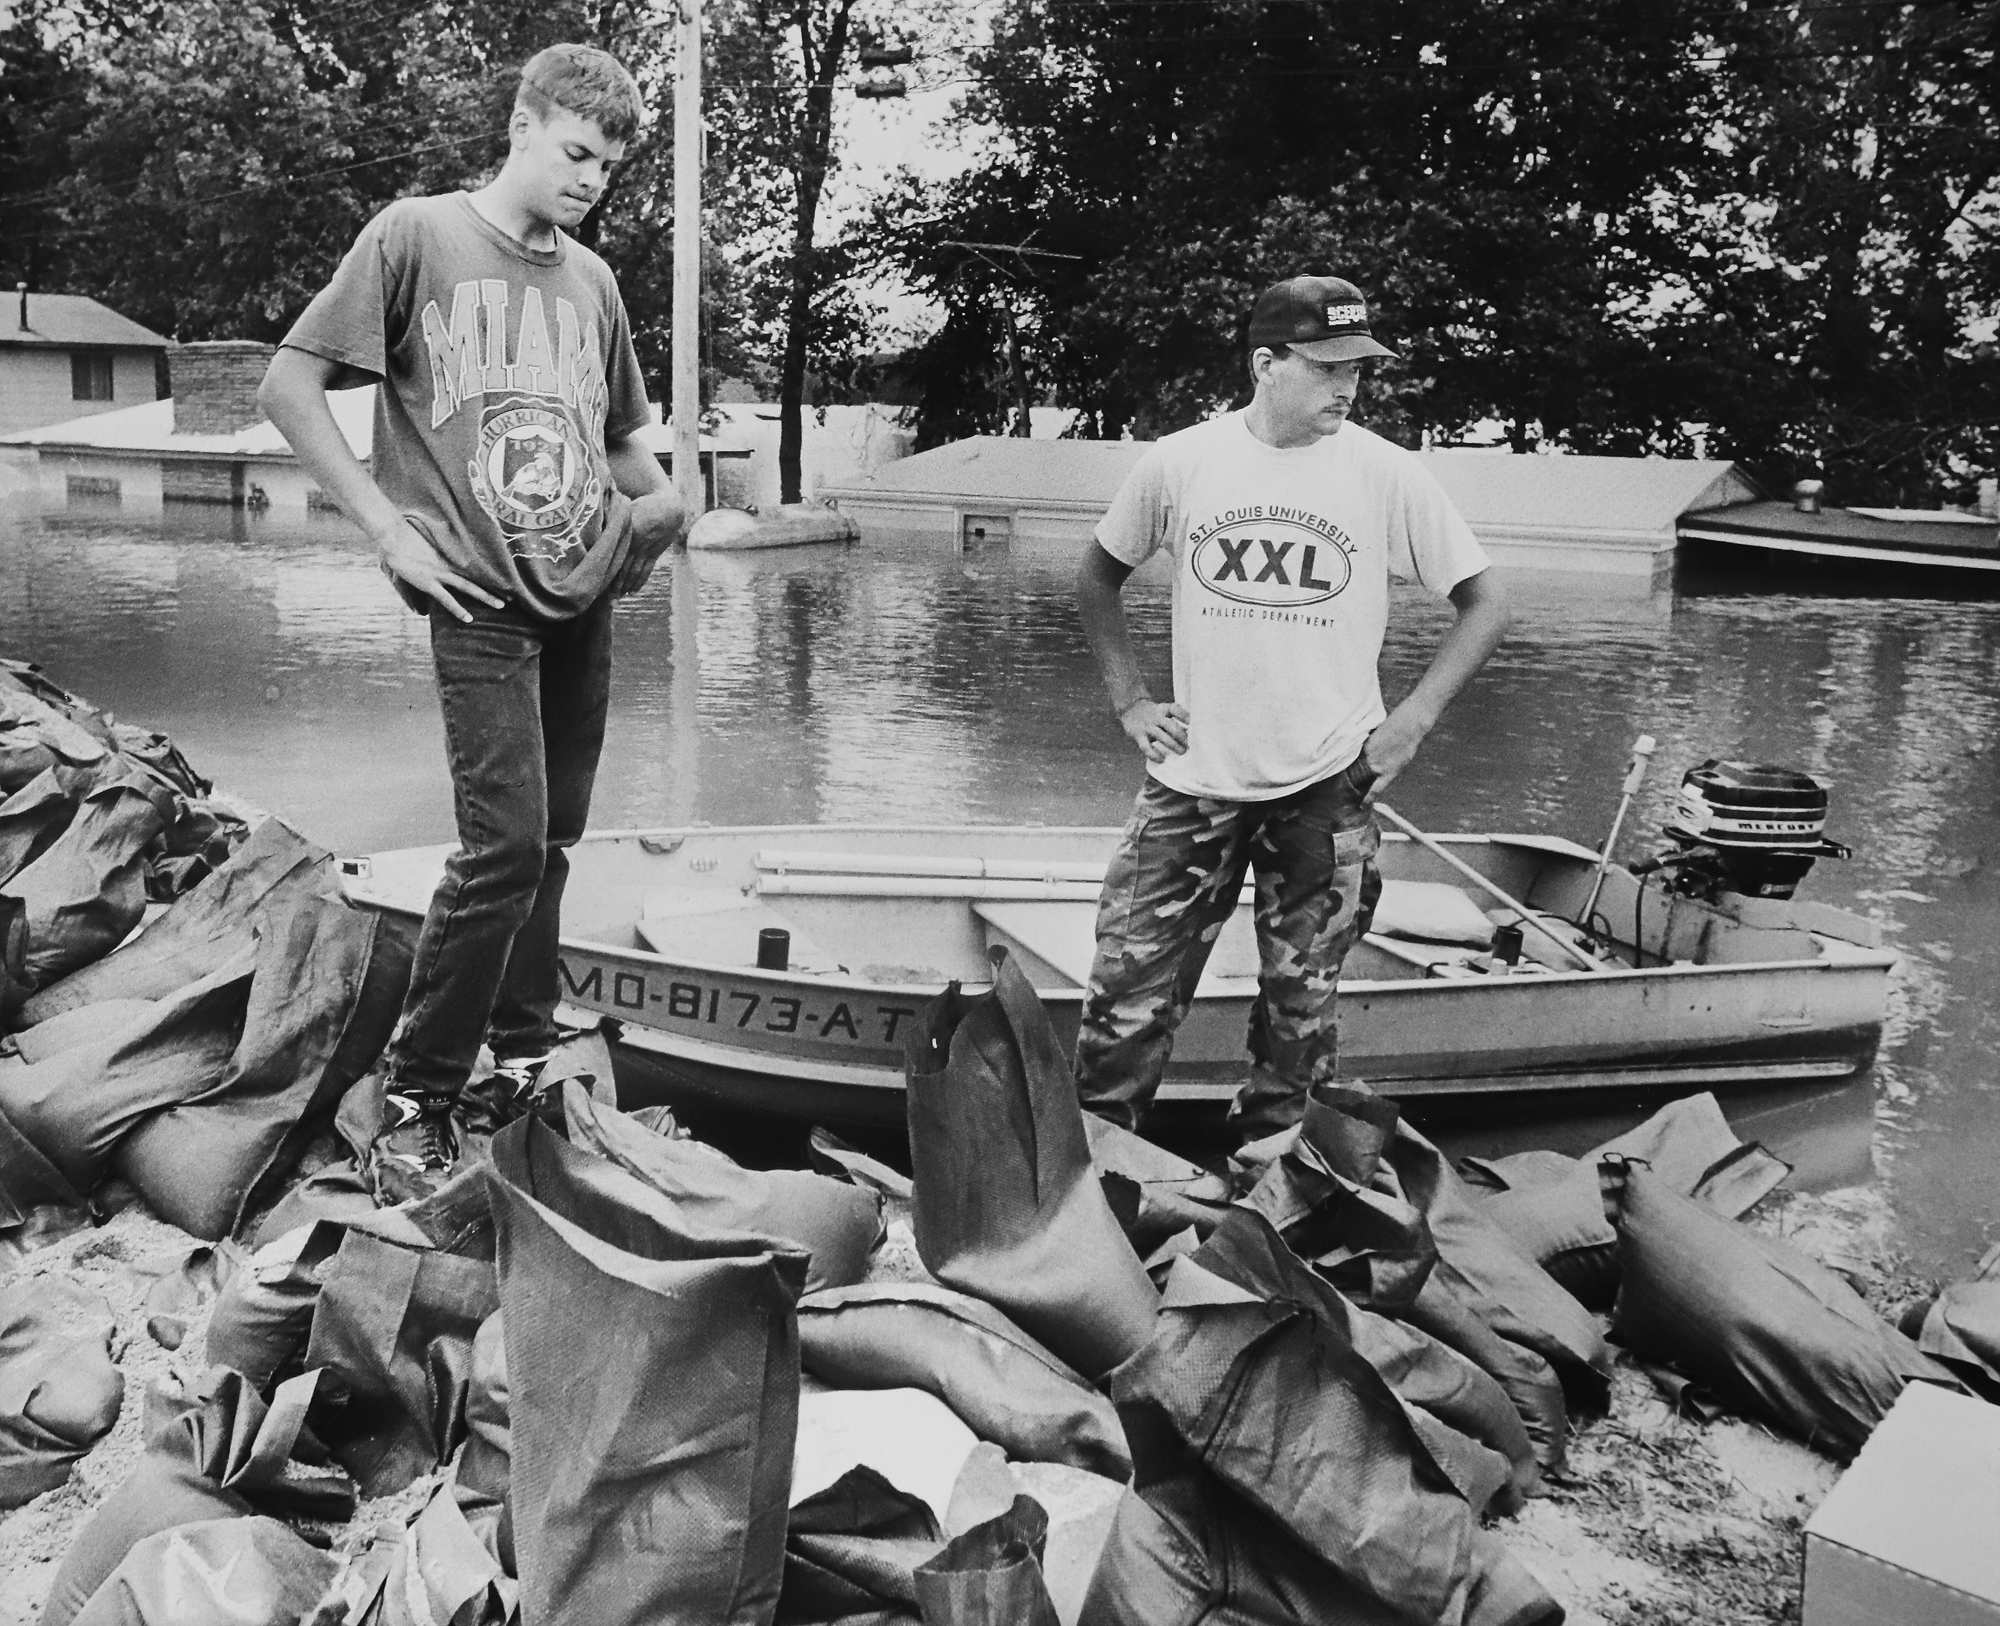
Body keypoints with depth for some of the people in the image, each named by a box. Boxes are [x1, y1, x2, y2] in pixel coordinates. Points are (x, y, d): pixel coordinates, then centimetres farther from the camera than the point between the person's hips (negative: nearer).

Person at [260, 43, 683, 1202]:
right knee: (506, 845, -13)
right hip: (484, 599, -5)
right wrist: (392, 529, -10)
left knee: (551, 846, 10)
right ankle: (416, 1097, 2)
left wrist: (658, 506, 2)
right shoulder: (417, 237, -3)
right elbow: (290, 387, -4)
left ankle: (525, 1061, 25)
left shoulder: (592, 279, 13)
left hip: (587, 595, 6)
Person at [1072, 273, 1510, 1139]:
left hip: (1327, 787, 0)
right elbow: (1098, 579, 13)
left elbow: (1484, 604, 3)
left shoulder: (1385, 474, -5)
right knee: (1125, 995, 0)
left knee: (1297, 1018, 11)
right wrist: (1129, 701, 5)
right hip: (1193, 776, 1)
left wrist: (1413, 719, -6)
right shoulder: (1177, 463, -2)